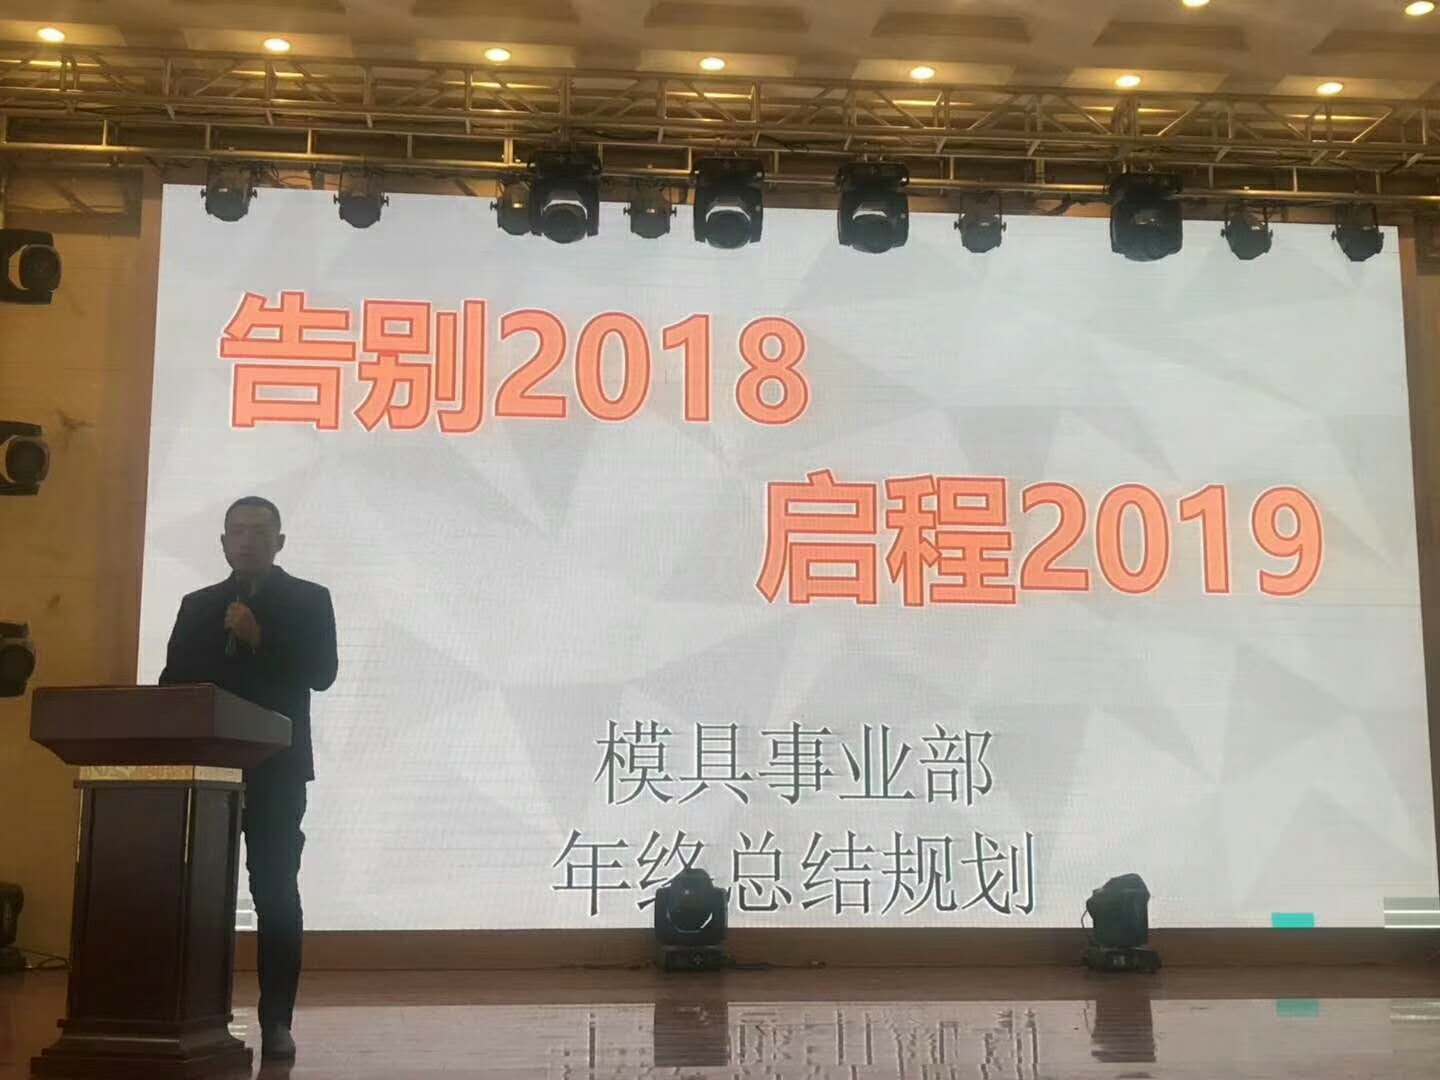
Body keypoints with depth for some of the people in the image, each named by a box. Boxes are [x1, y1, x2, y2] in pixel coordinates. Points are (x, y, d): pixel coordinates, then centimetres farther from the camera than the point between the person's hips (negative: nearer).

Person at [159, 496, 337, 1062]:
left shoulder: (309, 600, 7)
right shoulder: (197, 606, 17)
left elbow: (321, 673, -5)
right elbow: (173, 680, 12)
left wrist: (260, 639, -15)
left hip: (274, 766, -3)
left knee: (275, 891, -6)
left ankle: (276, 1021, -4)